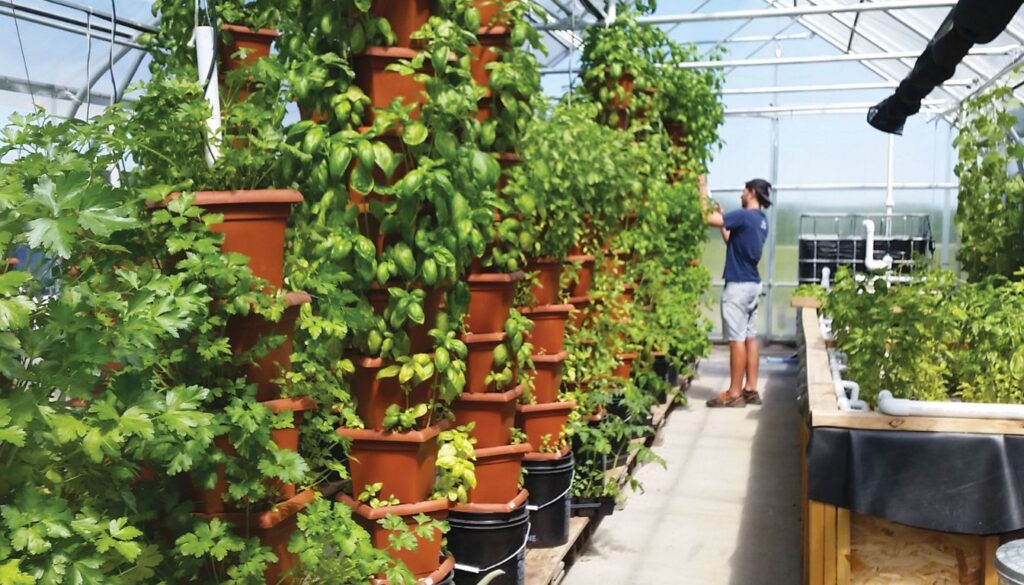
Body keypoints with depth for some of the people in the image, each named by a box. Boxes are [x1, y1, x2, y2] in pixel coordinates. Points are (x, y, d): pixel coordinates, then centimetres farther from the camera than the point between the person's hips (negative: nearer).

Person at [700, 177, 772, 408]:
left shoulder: (744, 216, -16)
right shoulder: (760, 220, 14)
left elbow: (708, 219, -20)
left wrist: (703, 191, -7)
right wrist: (722, 217, 20)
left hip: (739, 284, -9)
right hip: (752, 283, 9)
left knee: (737, 339, -6)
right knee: (749, 337, 11)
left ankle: (734, 394, -3)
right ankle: (750, 389, 15)